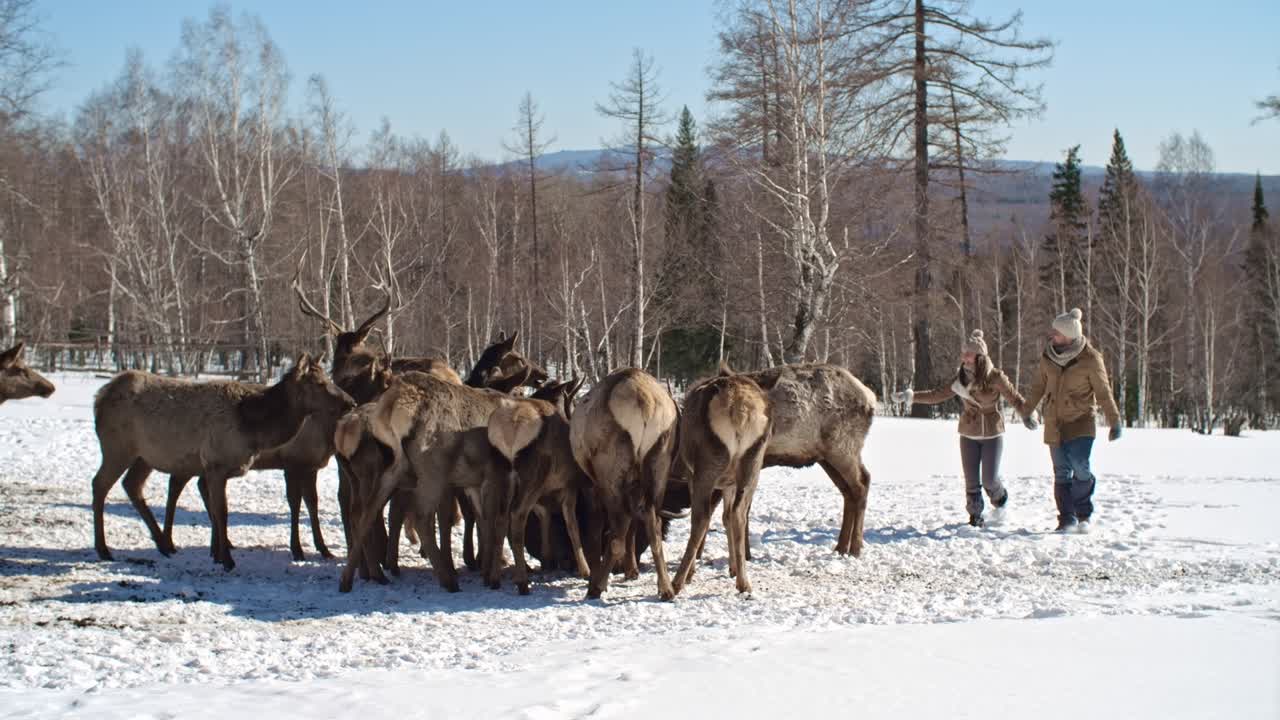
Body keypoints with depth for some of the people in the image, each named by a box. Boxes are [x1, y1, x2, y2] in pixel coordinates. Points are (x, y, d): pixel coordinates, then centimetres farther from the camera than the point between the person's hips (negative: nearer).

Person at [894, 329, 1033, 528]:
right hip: (969, 435, 3)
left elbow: (1015, 398, -11)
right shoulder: (961, 377, -4)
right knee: (971, 480, 1)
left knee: (989, 479, -3)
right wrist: (912, 396, -7)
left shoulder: (995, 377, -16)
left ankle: (1000, 495, 31)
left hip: (993, 434, -3)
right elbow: (939, 395, 1)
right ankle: (975, 515, 20)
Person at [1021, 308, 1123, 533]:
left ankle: (1084, 516, 3)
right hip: (1054, 424, 4)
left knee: (1080, 469, -15)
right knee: (1062, 473, 5)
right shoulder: (1048, 356, 2)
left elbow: (1104, 393, -4)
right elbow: (1038, 386, 16)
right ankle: (1067, 519, 13)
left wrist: (1114, 422, -3)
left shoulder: (1090, 359, -10)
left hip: (1081, 424, -4)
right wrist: (1027, 412, 20)